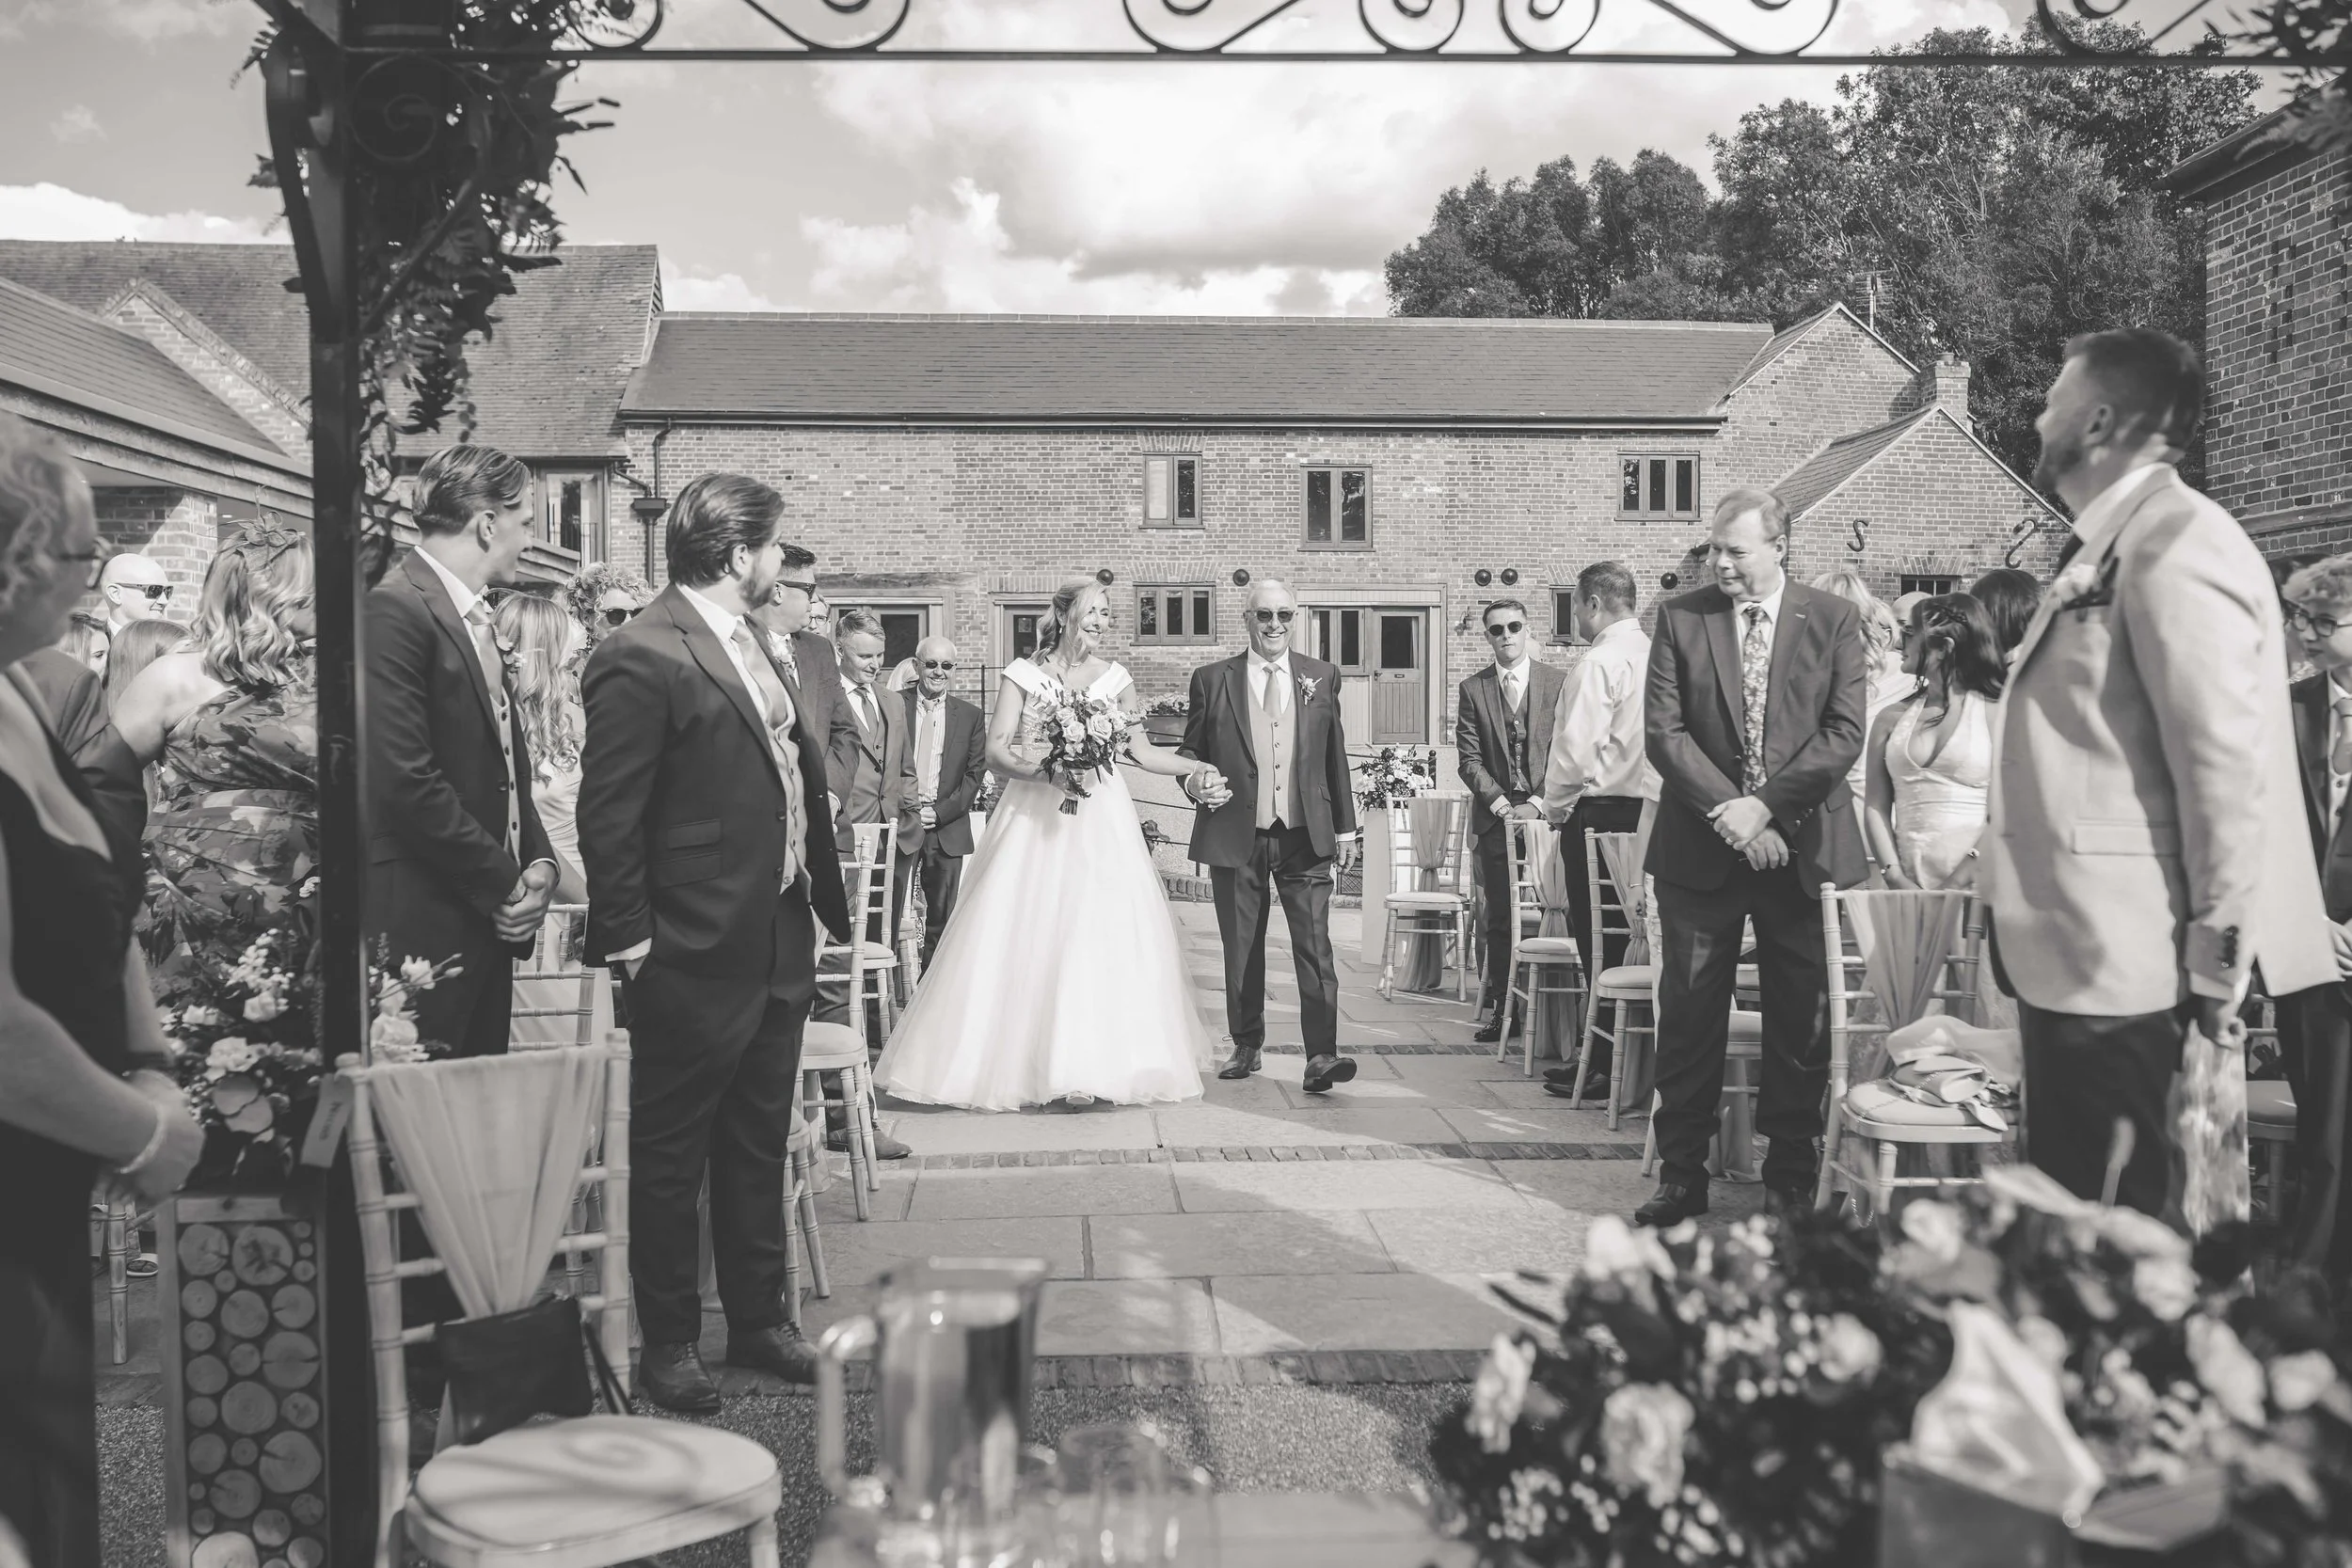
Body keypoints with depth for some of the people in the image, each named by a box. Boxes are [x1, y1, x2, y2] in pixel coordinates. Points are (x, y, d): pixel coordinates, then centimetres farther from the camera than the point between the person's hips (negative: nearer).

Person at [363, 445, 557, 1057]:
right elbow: (406, 781, -21)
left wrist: (538, 862, 4)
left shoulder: (475, 619, 16)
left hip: (489, 922, 9)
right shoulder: (394, 611, -14)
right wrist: (506, 882, -13)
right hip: (424, 928, -9)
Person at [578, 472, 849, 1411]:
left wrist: (816, 903, 13)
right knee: (671, 1158, 7)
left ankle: (758, 1321, 31)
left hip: (779, 940, 9)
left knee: (759, 1148, 18)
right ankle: (668, 1344, 20)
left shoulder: (746, 641, 12)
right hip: (695, 956, -9)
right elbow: (607, 815, -17)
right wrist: (627, 941, -15)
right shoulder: (640, 659, -17)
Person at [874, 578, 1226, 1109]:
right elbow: (996, 750, -5)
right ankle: (1016, 1061, 3)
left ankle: (1088, 1064, -2)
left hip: (1099, 821, 2)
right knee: (1023, 935, -5)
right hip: (1034, 817, -1)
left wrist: (1193, 768, 2)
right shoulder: (1023, 674, 2)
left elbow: (1141, 750, 14)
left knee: (1099, 935, -5)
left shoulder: (1114, 679, 8)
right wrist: (1047, 771, -21)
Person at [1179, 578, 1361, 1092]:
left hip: (1305, 837, 0)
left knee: (1315, 944, -8)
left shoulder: (1322, 678, 9)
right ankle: (1246, 1047, 22)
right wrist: (1195, 782, -13)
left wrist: (1345, 827, 11)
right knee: (1241, 949, 8)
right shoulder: (1212, 680, 4)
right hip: (1236, 836, 0)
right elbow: (1190, 750, 9)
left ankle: (1321, 1054, -10)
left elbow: (1335, 757, 12)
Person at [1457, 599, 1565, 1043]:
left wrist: (1539, 804, -9)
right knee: (1500, 919, 3)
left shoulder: (1559, 683, 3)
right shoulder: (1472, 689, 8)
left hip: (1547, 812, -1)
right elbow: (1469, 758, 4)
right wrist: (1500, 803, -8)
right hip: (1496, 814, 2)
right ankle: (1499, 1009, 7)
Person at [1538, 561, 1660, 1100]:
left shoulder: (1601, 660, -13)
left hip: (1600, 809, -8)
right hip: (1646, 807, 8)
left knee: (1597, 937, -3)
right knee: (1619, 935, 12)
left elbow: (1578, 746, -17)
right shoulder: (1654, 655, 10)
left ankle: (1606, 1064, 0)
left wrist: (1556, 806, -2)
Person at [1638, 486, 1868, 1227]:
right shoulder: (1680, 618, 4)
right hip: (1700, 849, 0)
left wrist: (1765, 805, -13)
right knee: (1688, 1018, 3)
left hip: (1803, 846, 0)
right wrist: (1727, 811, -13)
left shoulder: (1834, 620, 3)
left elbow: (1844, 732, -4)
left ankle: (1791, 1178, 16)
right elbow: (1663, 730, -2)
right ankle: (1682, 1175, 12)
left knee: (1801, 1020, 5)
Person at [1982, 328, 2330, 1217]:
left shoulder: (2175, 543, -15)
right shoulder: (2113, 546, 15)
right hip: (2076, 947, 9)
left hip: (2115, 959, -9)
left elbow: (2226, 763, -20)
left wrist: (2215, 966, -17)